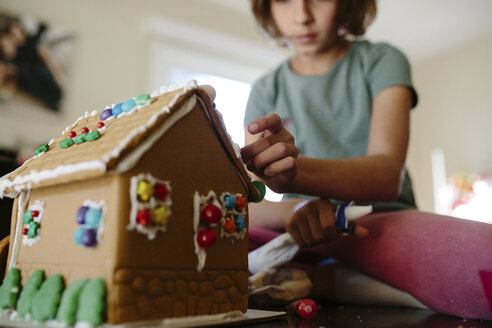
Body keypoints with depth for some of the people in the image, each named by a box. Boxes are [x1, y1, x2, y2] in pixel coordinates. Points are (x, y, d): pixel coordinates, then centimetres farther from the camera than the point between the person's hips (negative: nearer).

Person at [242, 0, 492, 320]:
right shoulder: (266, 91, 9)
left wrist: (296, 171, -35)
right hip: (303, 236, 3)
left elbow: (388, 176, -15)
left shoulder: (382, 61, 3)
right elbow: (252, 208, -1)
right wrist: (299, 208, -25)